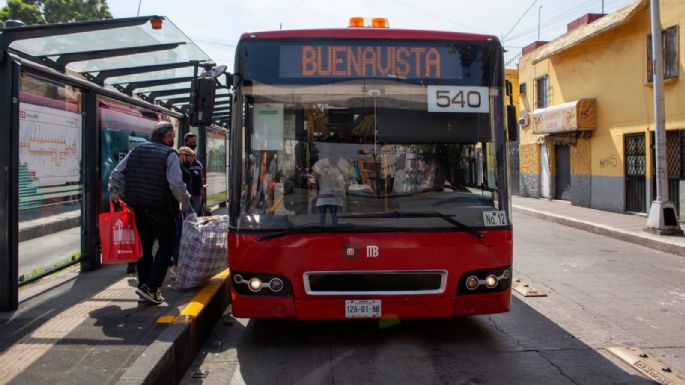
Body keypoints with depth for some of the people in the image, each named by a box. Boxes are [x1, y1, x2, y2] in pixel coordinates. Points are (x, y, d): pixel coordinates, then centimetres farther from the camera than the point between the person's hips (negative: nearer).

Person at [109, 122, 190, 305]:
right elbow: (176, 183, -17)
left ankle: (144, 286, 21)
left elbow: (116, 174, 7)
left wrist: (116, 194, 15)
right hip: (161, 209, -6)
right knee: (166, 246, 5)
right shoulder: (169, 154, -8)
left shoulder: (136, 151, 10)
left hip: (138, 208, 6)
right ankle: (150, 287, -5)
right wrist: (185, 200, -3)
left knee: (144, 247, 16)